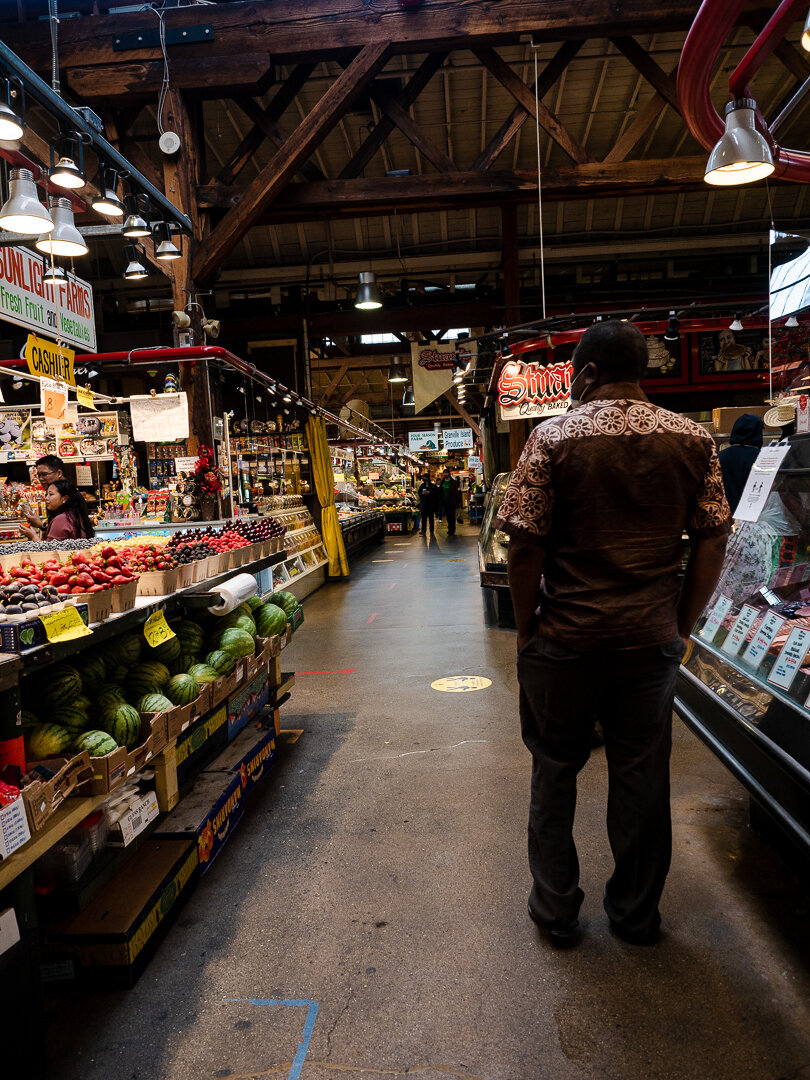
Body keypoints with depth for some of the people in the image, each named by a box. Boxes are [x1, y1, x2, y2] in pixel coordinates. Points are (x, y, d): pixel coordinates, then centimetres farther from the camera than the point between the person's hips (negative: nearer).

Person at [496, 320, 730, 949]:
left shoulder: (555, 438, -10)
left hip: (565, 637, -2)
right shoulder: (694, 440, 0)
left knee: (555, 769, 15)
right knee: (642, 773, 16)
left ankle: (556, 911, 30)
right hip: (652, 638, 3)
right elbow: (713, 543, 0)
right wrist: (682, 626, 9)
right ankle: (637, 913, 34)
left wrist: (526, 626, 0)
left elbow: (525, 544, -13)